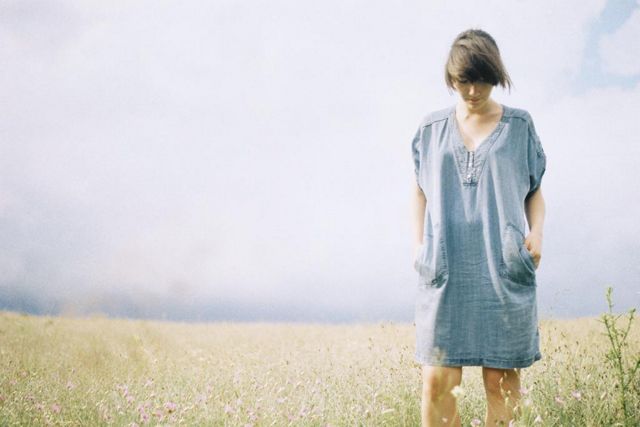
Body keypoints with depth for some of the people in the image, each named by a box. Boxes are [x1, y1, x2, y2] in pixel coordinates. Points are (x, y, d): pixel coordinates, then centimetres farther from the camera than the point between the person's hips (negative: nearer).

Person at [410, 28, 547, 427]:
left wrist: (537, 232, -5)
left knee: (503, 380, 0)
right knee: (437, 381, -6)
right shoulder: (432, 128, 11)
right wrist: (419, 244, 5)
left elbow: (535, 191, 12)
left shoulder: (520, 124, 8)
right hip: (445, 269, 1)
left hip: (505, 270, -1)